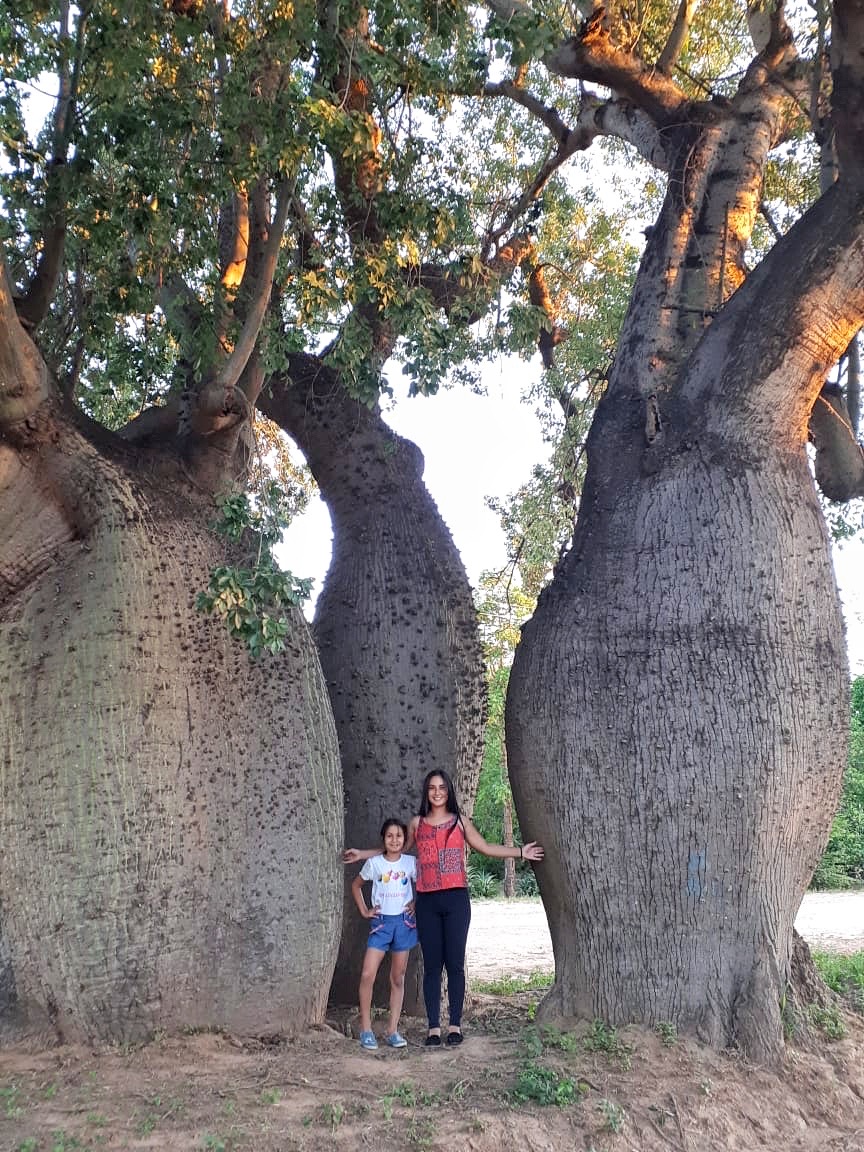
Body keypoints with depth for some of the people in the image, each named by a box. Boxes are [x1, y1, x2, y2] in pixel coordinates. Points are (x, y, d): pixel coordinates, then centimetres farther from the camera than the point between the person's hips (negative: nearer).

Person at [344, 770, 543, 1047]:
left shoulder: (459, 821, 6)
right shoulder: (417, 824, 9)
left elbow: (484, 847, 11)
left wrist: (520, 852, 6)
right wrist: (363, 854, 21)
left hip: (455, 899, -1)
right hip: (427, 901, 1)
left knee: (455, 963, 1)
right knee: (432, 965, 3)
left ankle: (455, 1025, 10)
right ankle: (433, 1027, 8)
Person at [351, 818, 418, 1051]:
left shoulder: (411, 862, 1)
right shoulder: (374, 862, 0)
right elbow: (356, 885, 13)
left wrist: (416, 904, -1)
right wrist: (364, 910, 6)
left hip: (404, 922, 1)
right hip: (381, 922, -1)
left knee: (398, 979, 6)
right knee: (367, 975, -12)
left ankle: (393, 1031, 14)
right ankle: (366, 1029, 0)